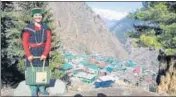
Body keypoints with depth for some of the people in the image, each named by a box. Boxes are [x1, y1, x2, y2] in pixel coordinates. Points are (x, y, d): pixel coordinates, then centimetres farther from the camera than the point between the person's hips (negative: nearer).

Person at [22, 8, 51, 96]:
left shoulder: (46, 28, 1)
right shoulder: (28, 28, -5)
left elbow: (48, 42, -6)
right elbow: (25, 42, -9)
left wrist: (45, 54, -18)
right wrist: (28, 55, -21)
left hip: (43, 53, 2)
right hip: (32, 54, -2)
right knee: (32, 71, 0)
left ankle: (42, 89, 22)